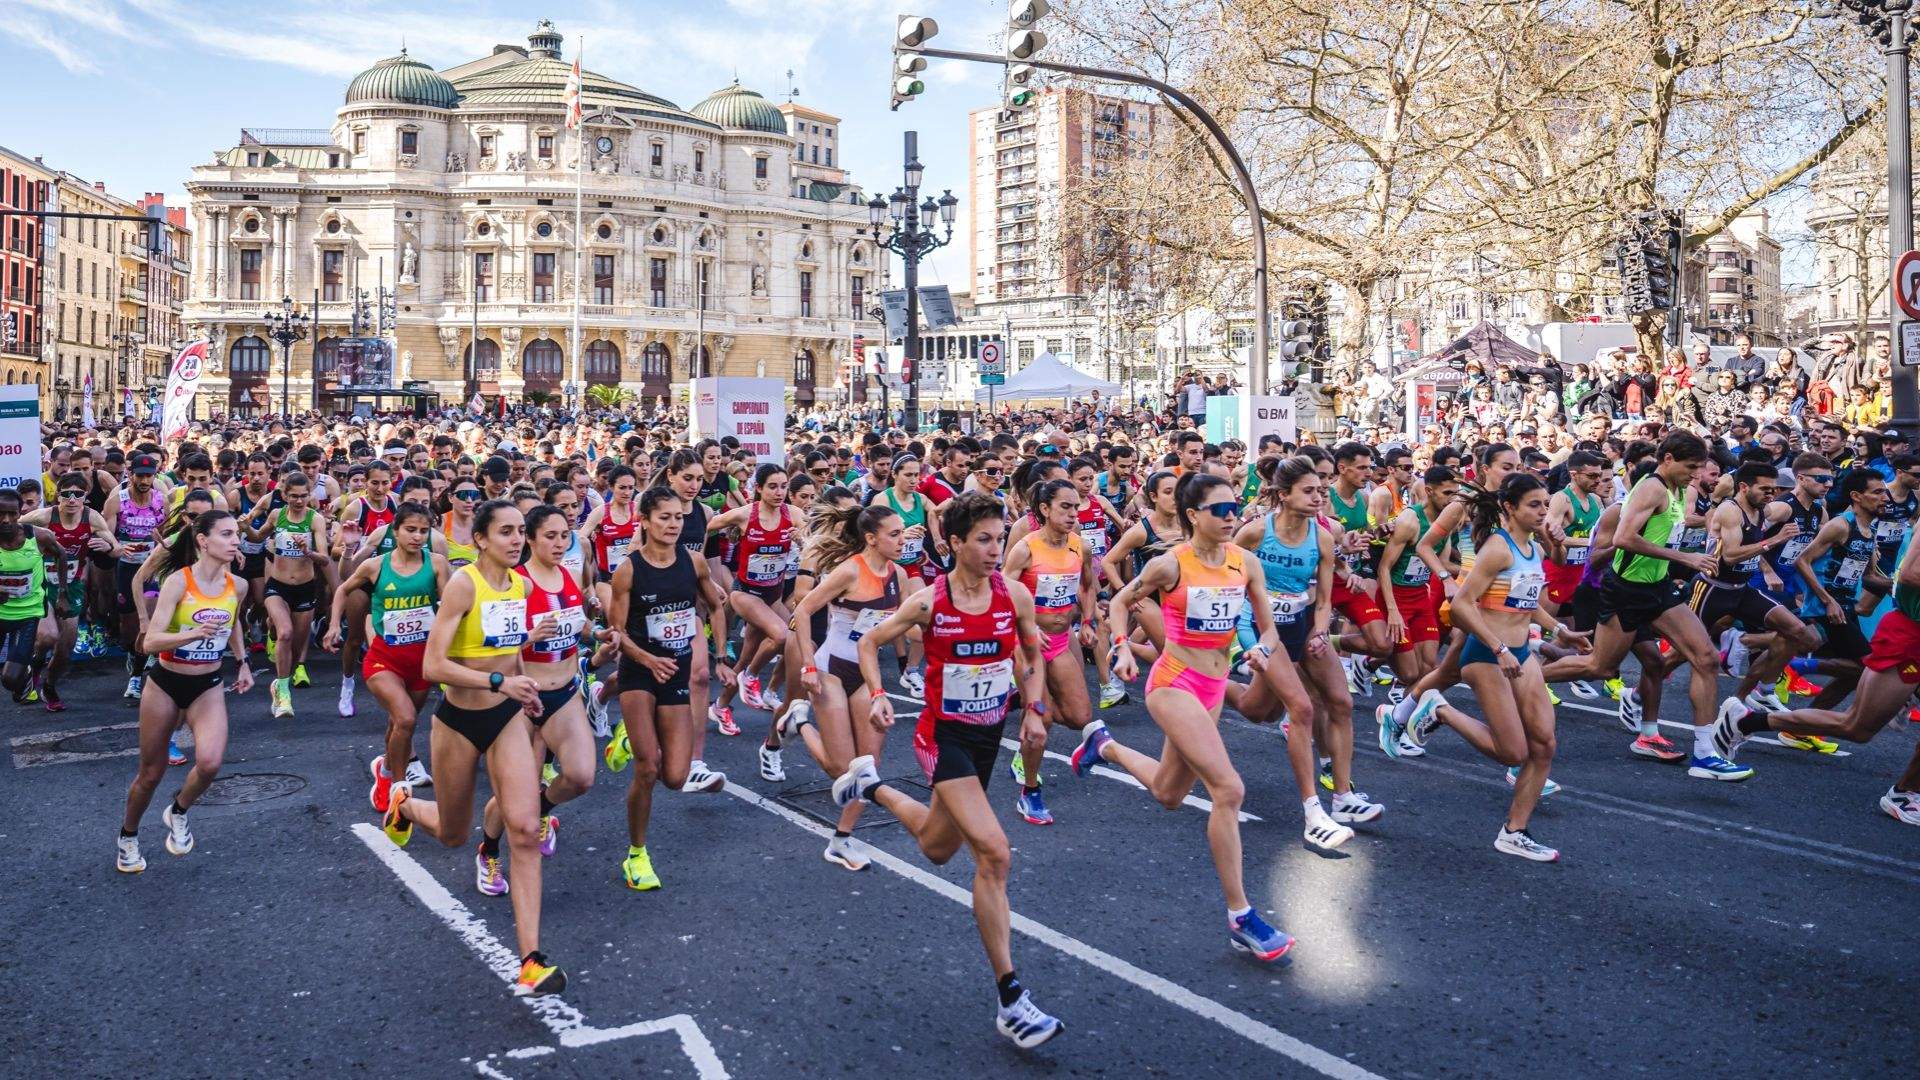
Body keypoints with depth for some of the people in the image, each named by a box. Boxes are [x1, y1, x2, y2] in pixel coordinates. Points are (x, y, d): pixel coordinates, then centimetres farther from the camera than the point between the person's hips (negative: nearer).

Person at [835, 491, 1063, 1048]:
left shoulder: (1015, 595, -7)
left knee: (937, 848, 22)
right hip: (944, 736, -5)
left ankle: (871, 785, 50)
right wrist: (877, 695, -15)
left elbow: (1032, 653, 12)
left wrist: (1034, 709, 1)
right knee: (994, 853, -20)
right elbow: (869, 643, 0)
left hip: (989, 735, 5)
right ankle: (1010, 999, -12)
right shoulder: (927, 602, -14)